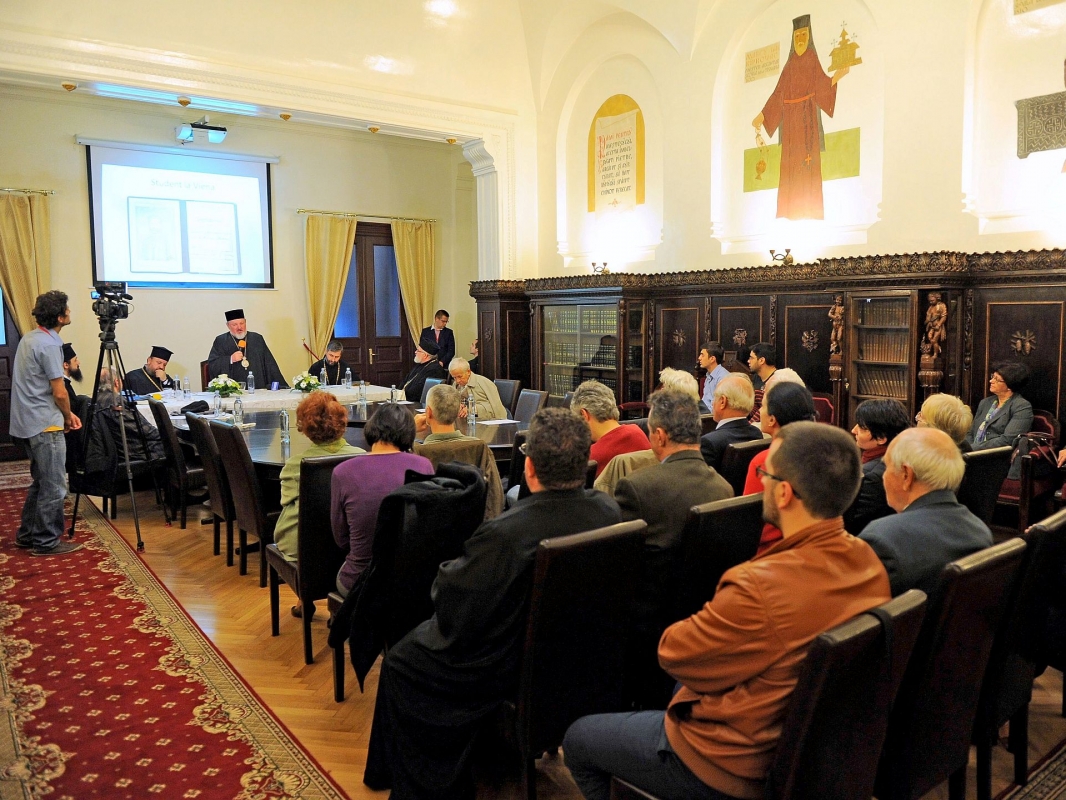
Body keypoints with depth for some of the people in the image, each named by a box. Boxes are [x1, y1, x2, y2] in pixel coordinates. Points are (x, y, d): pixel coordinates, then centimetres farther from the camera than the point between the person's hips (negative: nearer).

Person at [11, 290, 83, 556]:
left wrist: (66, 414, 14)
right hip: (45, 425, -10)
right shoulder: (49, 345, -18)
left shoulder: (30, 338, 11)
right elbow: (59, 393, -17)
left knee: (41, 482, 19)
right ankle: (46, 542, 5)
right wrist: (68, 419, 1)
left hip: (28, 423, 10)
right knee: (54, 487, -1)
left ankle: (27, 534, 27)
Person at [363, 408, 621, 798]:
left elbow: (449, 612, -24)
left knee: (402, 659, 15)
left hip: (514, 669, -7)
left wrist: (448, 571, -2)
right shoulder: (609, 511, -14)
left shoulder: (503, 535, -34)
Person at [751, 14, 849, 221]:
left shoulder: (812, 58, 5)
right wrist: (762, 116, 10)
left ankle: (809, 212, -12)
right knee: (791, 163, 1)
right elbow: (778, 93, 14)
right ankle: (791, 213, 3)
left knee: (808, 159, -10)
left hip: (807, 116, -4)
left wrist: (836, 77, -25)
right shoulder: (790, 64, 16)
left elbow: (821, 83, -6)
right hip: (791, 119, 4)